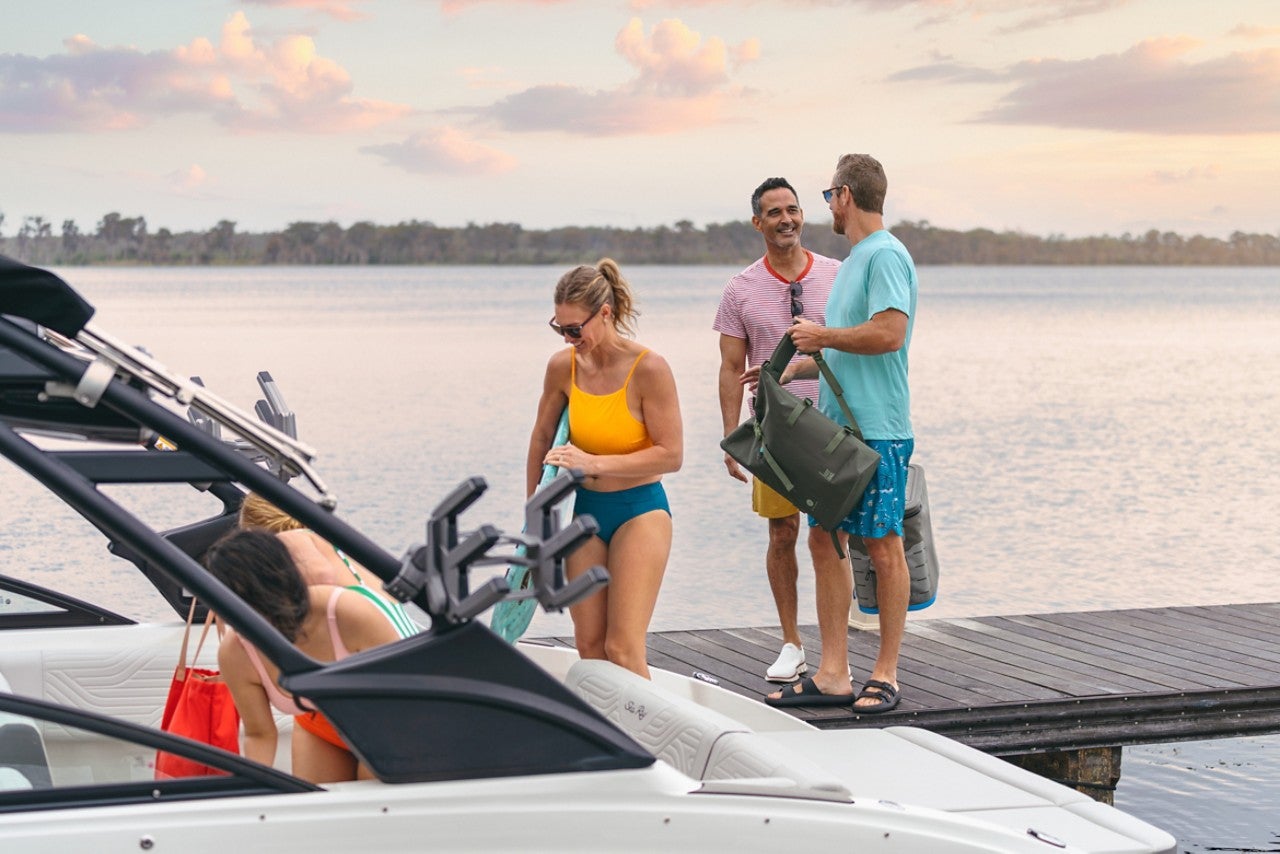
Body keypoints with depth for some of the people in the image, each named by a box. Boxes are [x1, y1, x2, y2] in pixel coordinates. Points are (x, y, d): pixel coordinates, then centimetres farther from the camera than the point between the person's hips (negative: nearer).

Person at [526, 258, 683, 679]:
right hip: (586, 510, 5)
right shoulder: (563, 367, -4)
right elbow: (541, 438, 11)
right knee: (589, 646, 7)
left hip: (639, 512, -5)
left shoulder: (649, 369, -18)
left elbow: (670, 454, -18)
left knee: (622, 648, -10)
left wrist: (596, 463, -24)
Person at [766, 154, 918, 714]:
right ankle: (832, 674, 10)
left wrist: (822, 335, -11)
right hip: (835, 426, 10)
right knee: (825, 540, 6)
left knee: (882, 546, -1)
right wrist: (792, 369, 30)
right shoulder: (854, 259, 20)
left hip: (877, 431, -10)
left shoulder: (886, 255, -11)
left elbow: (889, 333, -23)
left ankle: (886, 675, 7)